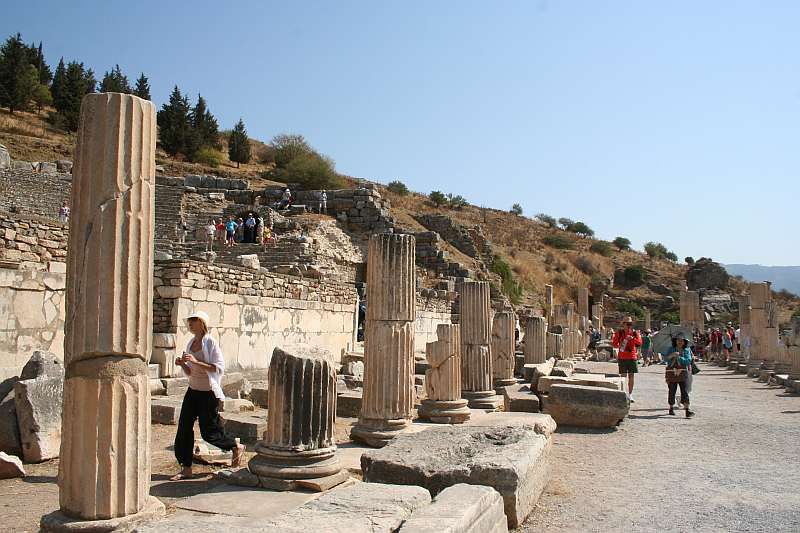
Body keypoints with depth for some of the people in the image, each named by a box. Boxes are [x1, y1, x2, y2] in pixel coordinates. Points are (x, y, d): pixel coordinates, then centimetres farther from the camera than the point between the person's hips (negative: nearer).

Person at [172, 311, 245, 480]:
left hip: (209, 393, -7)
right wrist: (182, 364, -4)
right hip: (193, 390, 7)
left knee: (209, 432, 0)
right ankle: (186, 469, 10)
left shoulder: (210, 342, -13)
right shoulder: (191, 343, 9)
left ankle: (237, 446, 25)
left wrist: (195, 361, -25)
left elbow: (219, 368, -20)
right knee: (184, 427, 0)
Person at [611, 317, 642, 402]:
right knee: (623, 375, -3)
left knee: (631, 376, 7)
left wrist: (632, 338, -22)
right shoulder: (619, 332, 0)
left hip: (632, 357, 2)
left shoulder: (635, 333, 5)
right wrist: (619, 346, -17)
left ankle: (630, 395, 15)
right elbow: (614, 343, 2)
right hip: (622, 357, -2)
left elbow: (640, 343, -6)